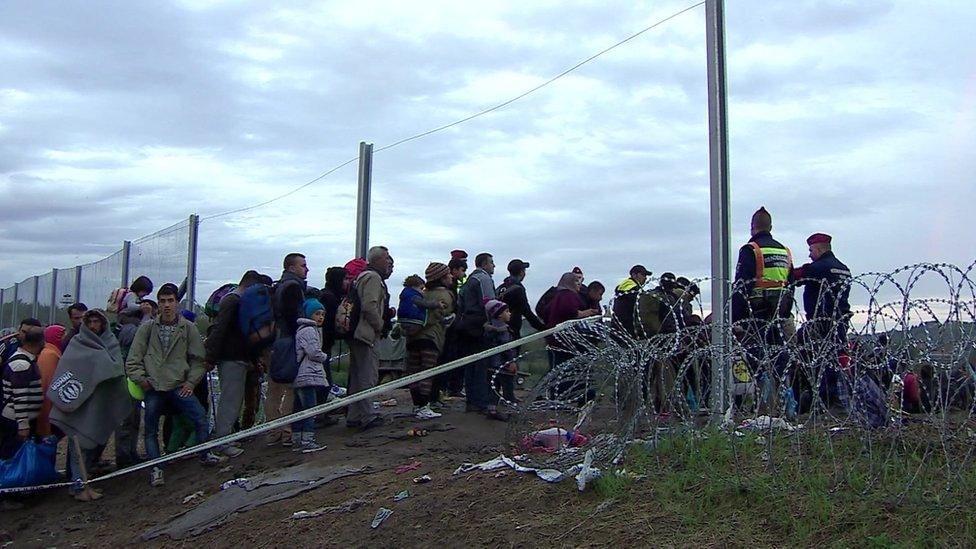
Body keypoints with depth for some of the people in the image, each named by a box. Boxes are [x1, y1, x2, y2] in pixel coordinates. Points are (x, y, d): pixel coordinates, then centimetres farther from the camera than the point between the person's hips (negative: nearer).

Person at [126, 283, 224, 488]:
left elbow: (199, 359, 9)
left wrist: (191, 382, 1)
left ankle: (205, 455, 11)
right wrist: (141, 379, -5)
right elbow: (133, 360, 8)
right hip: (153, 388, 1)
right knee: (151, 430, 2)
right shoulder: (147, 329, 6)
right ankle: (155, 468, 13)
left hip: (179, 387, 0)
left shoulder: (188, 329, 5)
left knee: (201, 419, -9)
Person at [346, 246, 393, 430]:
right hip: (366, 334, -11)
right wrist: (381, 326, -11)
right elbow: (369, 306, -23)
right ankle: (367, 416, -2)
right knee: (368, 377, -6)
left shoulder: (363, 276, 21)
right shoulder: (373, 278, -11)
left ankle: (354, 416, 20)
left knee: (357, 377, 14)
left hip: (357, 334, 11)